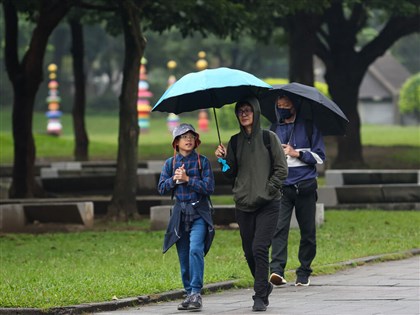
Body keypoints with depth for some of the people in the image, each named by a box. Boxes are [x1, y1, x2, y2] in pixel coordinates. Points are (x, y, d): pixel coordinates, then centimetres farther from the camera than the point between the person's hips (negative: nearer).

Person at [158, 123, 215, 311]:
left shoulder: (202, 161, -1)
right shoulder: (170, 163, 8)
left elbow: (209, 187, -8)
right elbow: (161, 188, 5)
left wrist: (187, 179, -15)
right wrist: (174, 179, -12)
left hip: (199, 212, -4)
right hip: (179, 212, 4)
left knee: (195, 249, -22)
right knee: (183, 256, 6)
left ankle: (196, 293, -22)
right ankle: (189, 293, 16)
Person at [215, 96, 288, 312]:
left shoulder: (269, 138, 0)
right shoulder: (235, 142, 11)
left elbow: (281, 170, 0)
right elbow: (231, 173, 12)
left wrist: (268, 189, -9)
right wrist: (223, 159, -6)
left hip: (267, 204, -4)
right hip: (243, 204, 4)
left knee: (259, 248, -14)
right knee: (249, 251, 7)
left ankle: (260, 297, -10)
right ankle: (263, 286, 30)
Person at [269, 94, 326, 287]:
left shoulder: (308, 127, 5)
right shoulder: (274, 129, 14)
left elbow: (319, 157, 3)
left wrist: (296, 153, -8)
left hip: (305, 186, -1)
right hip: (282, 186, 1)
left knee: (307, 231, 2)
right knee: (279, 227, -16)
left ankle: (303, 273, 13)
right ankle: (277, 269, -26)